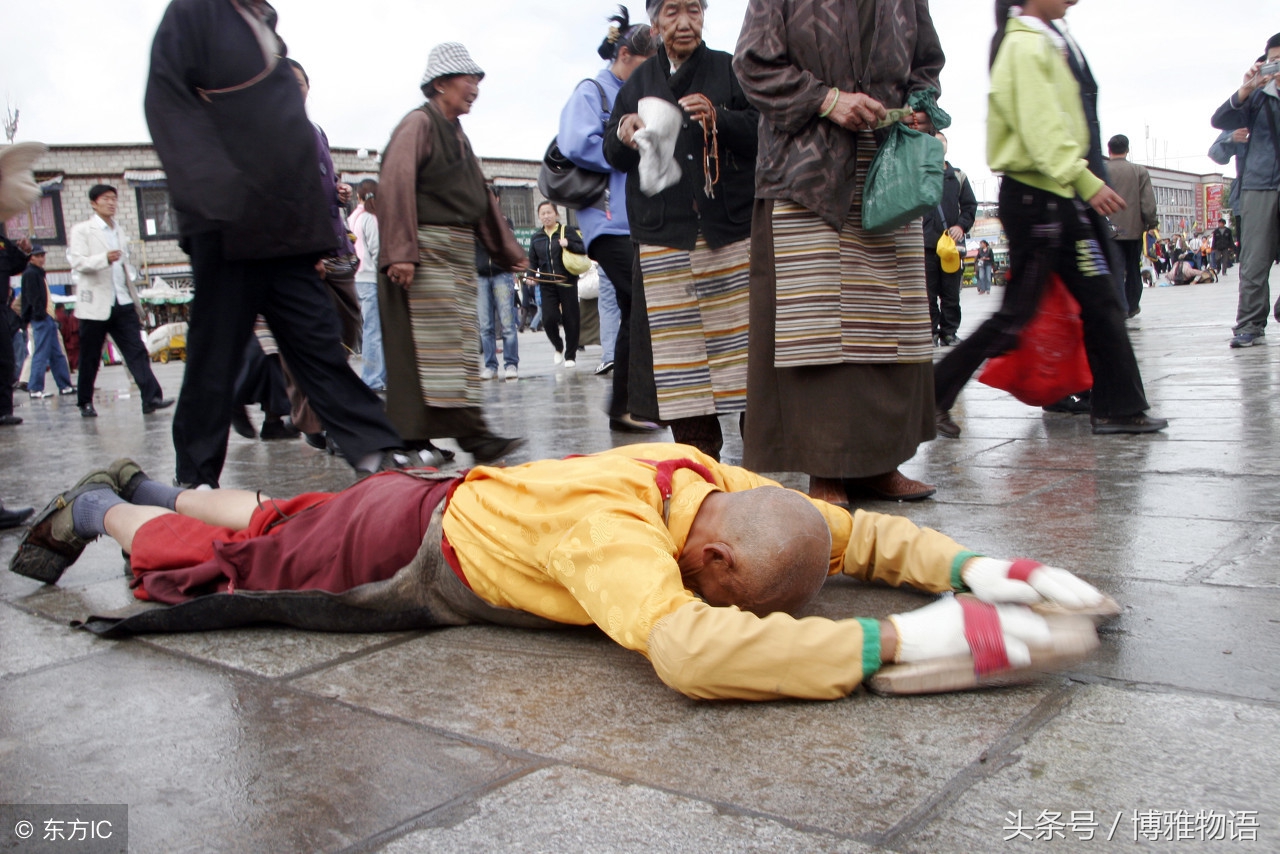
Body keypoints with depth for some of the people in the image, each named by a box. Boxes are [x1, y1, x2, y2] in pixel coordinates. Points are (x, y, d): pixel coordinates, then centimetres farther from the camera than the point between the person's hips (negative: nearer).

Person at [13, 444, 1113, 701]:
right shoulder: (611, 529, -45)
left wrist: (970, 567, -29)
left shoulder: (730, 489, -22)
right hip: (409, 547, -6)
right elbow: (685, 648, -62)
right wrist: (903, 642, -59)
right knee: (233, 558, 22)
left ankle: (152, 489, 57)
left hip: (472, 499, 6)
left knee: (279, 524, 32)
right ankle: (101, 507, 48)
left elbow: (856, 530, -12)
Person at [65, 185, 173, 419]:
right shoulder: (82, 230, 0)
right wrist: (104, 258, -30)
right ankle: (85, 402, 14)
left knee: (137, 350, -6)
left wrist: (134, 297, 19)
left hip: (122, 303, 5)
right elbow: (77, 261, -13)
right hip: (96, 303, -5)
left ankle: (151, 397, -13)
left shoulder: (119, 231, 18)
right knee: (90, 357, 3)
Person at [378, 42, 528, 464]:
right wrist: (399, 252, -25)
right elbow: (395, 186, -16)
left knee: (461, 344, 7)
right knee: (442, 341, -13)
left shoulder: (457, 134, 22)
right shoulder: (419, 124, -5)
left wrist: (508, 250, 25)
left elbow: (481, 197, 26)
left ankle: (415, 435, 12)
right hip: (427, 251, -10)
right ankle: (470, 432, -17)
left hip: (460, 253, 10)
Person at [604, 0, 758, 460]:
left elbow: (761, 133, 2)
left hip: (730, 227, -1)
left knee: (740, 332, -5)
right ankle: (698, 452, 4)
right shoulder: (638, 82, 18)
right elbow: (613, 155, 19)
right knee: (675, 341, -3)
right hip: (664, 236, 2)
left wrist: (717, 119, -15)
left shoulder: (729, 69, 10)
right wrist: (623, 136, -4)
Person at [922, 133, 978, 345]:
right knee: (928, 292, -5)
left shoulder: (958, 177, 17)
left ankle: (949, 333, 5)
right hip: (925, 243, -2)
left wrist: (961, 226, -4)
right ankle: (931, 331, 0)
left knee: (951, 293, 1)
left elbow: (970, 206, 14)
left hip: (952, 242, 2)